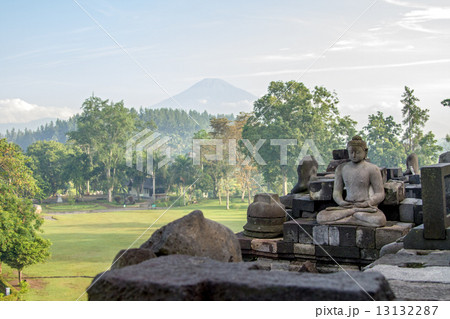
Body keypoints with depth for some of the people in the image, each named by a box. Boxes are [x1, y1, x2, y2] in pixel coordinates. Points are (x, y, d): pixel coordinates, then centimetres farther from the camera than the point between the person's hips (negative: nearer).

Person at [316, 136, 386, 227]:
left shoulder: (372, 169, 0)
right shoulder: (341, 168, 11)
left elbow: (380, 194, -1)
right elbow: (336, 191, 11)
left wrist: (366, 204, -19)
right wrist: (341, 202, -12)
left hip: (367, 207, -3)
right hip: (347, 206, 3)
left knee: (380, 220, -38)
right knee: (320, 217, -23)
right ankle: (356, 213, -19)